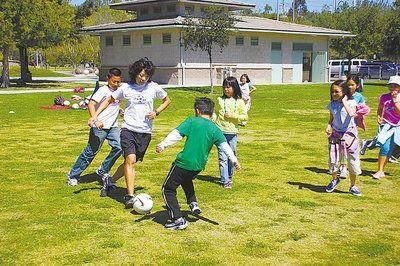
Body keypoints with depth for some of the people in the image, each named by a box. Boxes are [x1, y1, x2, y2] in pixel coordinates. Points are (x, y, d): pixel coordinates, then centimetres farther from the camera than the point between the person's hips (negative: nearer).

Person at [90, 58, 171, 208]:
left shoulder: (153, 87, 2)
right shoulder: (126, 88, 1)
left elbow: (167, 100, 18)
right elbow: (109, 100, 14)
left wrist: (156, 112, 1)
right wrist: (95, 115, 5)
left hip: (145, 131, 2)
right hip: (128, 129, -2)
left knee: (131, 162, 8)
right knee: (130, 160, -19)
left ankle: (111, 181, 34)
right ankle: (130, 197, -20)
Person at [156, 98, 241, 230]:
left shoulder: (191, 121, -4)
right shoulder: (215, 129, 4)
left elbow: (176, 134, -13)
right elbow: (224, 146, -3)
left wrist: (163, 144, -18)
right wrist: (234, 160, -2)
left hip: (183, 162, -5)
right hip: (199, 167, 6)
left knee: (168, 189, 7)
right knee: (186, 180, 38)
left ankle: (178, 220, 0)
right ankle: (193, 204, 24)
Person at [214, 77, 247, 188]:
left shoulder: (239, 102, 1)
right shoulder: (220, 100, 6)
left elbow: (245, 116, 0)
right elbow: (215, 113, 13)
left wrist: (233, 116, -13)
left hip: (232, 133, 0)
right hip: (221, 132, 0)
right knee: (222, 157, -3)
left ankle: (229, 177, 29)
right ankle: (225, 181, 0)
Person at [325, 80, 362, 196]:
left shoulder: (351, 102, -8)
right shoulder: (332, 104, 4)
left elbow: (351, 114, -28)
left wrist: (344, 102, -20)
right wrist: (329, 126, -5)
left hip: (349, 133, -3)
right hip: (336, 134, 3)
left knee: (352, 160, 2)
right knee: (333, 159, 2)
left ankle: (353, 186, 18)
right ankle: (335, 179, 32)